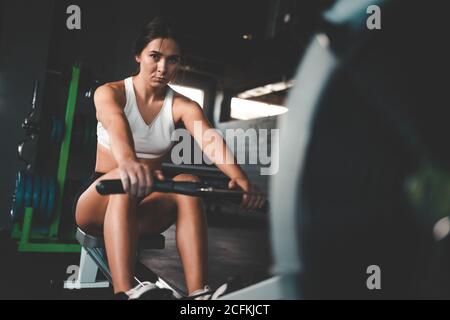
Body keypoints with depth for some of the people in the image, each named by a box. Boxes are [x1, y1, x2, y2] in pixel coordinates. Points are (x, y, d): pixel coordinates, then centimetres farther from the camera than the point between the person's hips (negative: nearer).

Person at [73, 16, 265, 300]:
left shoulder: (183, 106, -2)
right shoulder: (109, 93, -8)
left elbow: (211, 141, -24)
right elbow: (116, 124, -33)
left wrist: (239, 177, -44)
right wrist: (128, 162, -57)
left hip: (143, 208, 2)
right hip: (100, 203, -1)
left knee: (187, 183, -30)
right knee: (125, 180, -36)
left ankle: (198, 293, -36)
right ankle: (125, 292, -46)